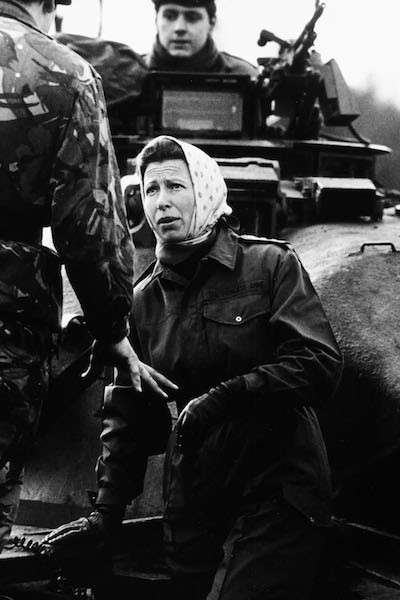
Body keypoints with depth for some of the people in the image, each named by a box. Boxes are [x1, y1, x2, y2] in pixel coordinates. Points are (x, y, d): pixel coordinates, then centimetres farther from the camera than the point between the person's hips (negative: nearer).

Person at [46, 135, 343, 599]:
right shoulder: (143, 299, 9)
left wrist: (225, 396, -19)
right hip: (194, 500, 4)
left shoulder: (270, 264, -2)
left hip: (278, 488, -4)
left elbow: (321, 365, -12)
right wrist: (107, 510, 5)